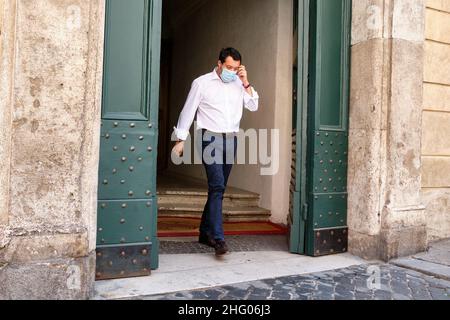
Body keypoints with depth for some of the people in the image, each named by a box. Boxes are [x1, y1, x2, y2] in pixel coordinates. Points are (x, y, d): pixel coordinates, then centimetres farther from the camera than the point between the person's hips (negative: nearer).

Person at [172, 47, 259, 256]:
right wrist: (181, 140, -4)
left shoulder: (239, 84, 13)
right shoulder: (202, 83, 1)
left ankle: (205, 232, 21)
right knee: (217, 186, -16)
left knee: (218, 188, 9)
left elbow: (253, 107, 6)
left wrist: (246, 83, -1)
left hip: (231, 139, 5)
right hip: (211, 138, -5)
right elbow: (188, 112, 0)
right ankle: (218, 239, -16)